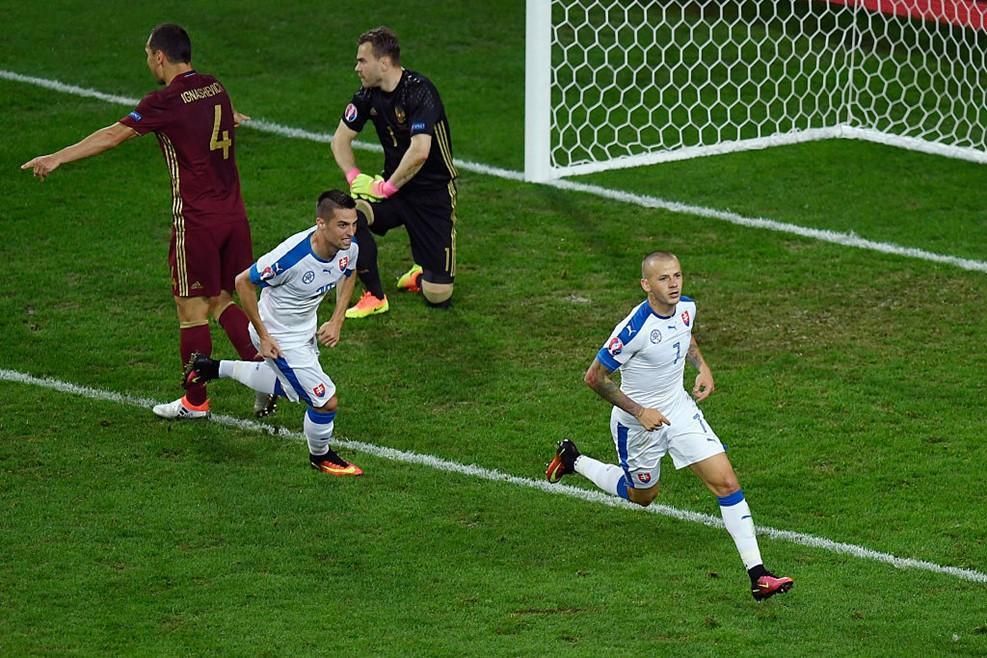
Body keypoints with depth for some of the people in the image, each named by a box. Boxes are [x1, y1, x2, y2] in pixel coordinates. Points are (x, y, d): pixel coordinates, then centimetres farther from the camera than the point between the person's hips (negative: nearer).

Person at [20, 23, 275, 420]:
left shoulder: (168, 101, -14)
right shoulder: (214, 88, 9)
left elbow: (112, 136, -18)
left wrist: (57, 158, -15)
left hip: (196, 219, -7)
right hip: (233, 214, 7)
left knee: (192, 309, 4)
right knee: (221, 301, 17)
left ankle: (195, 402, 13)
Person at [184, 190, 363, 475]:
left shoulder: (349, 248, -18)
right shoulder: (292, 256, -39)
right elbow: (243, 282, -24)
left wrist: (336, 321, -1)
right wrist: (263, 336, -19)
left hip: (306, 329, 8)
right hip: (281, 338, -8)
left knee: (291, 386, 31)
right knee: (326, 401, -4)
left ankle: (214, 368, 45)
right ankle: (320, 456, 27)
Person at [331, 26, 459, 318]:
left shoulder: (419, 92, -22)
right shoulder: (369, 94, 0)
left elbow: (419, 152, -31)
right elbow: (341, 138, 9)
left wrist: (386, 187, -22)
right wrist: (354, 177, -8)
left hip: (434, 192, -5)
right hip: (392, 187, 6)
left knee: (438, 296, -9)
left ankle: (421, 274, 30)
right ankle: (374, 296, -10)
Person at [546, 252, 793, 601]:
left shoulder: (686, 307, -9)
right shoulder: (635, 328, -31)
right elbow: (595, 377, -21)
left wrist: (702, 367, 1)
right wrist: (639, 411, -22)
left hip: (679, 408, 5)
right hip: (638, 422, -5)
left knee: (726, 481, -7)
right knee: (642, 496, 19)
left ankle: (757, 575, -6)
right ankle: (573, 460, 43)